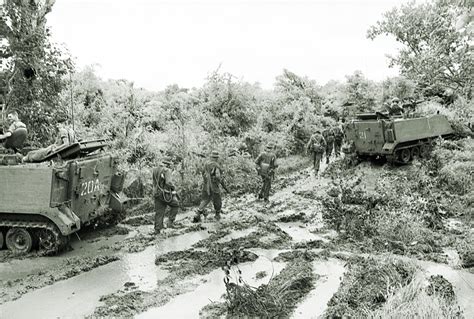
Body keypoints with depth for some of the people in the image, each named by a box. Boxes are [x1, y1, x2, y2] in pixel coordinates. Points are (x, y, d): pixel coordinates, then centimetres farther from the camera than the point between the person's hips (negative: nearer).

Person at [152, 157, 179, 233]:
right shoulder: (167, 171, -16)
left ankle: (157, 229, 12)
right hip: (166, 195, -6)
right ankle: (170, 222, 13)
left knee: (159, 212, 12)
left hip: (157, 194, 6)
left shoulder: (155, 170, 7)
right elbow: (169, 182, -28)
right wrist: (174, 187, -10)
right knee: (175, 205, 18)